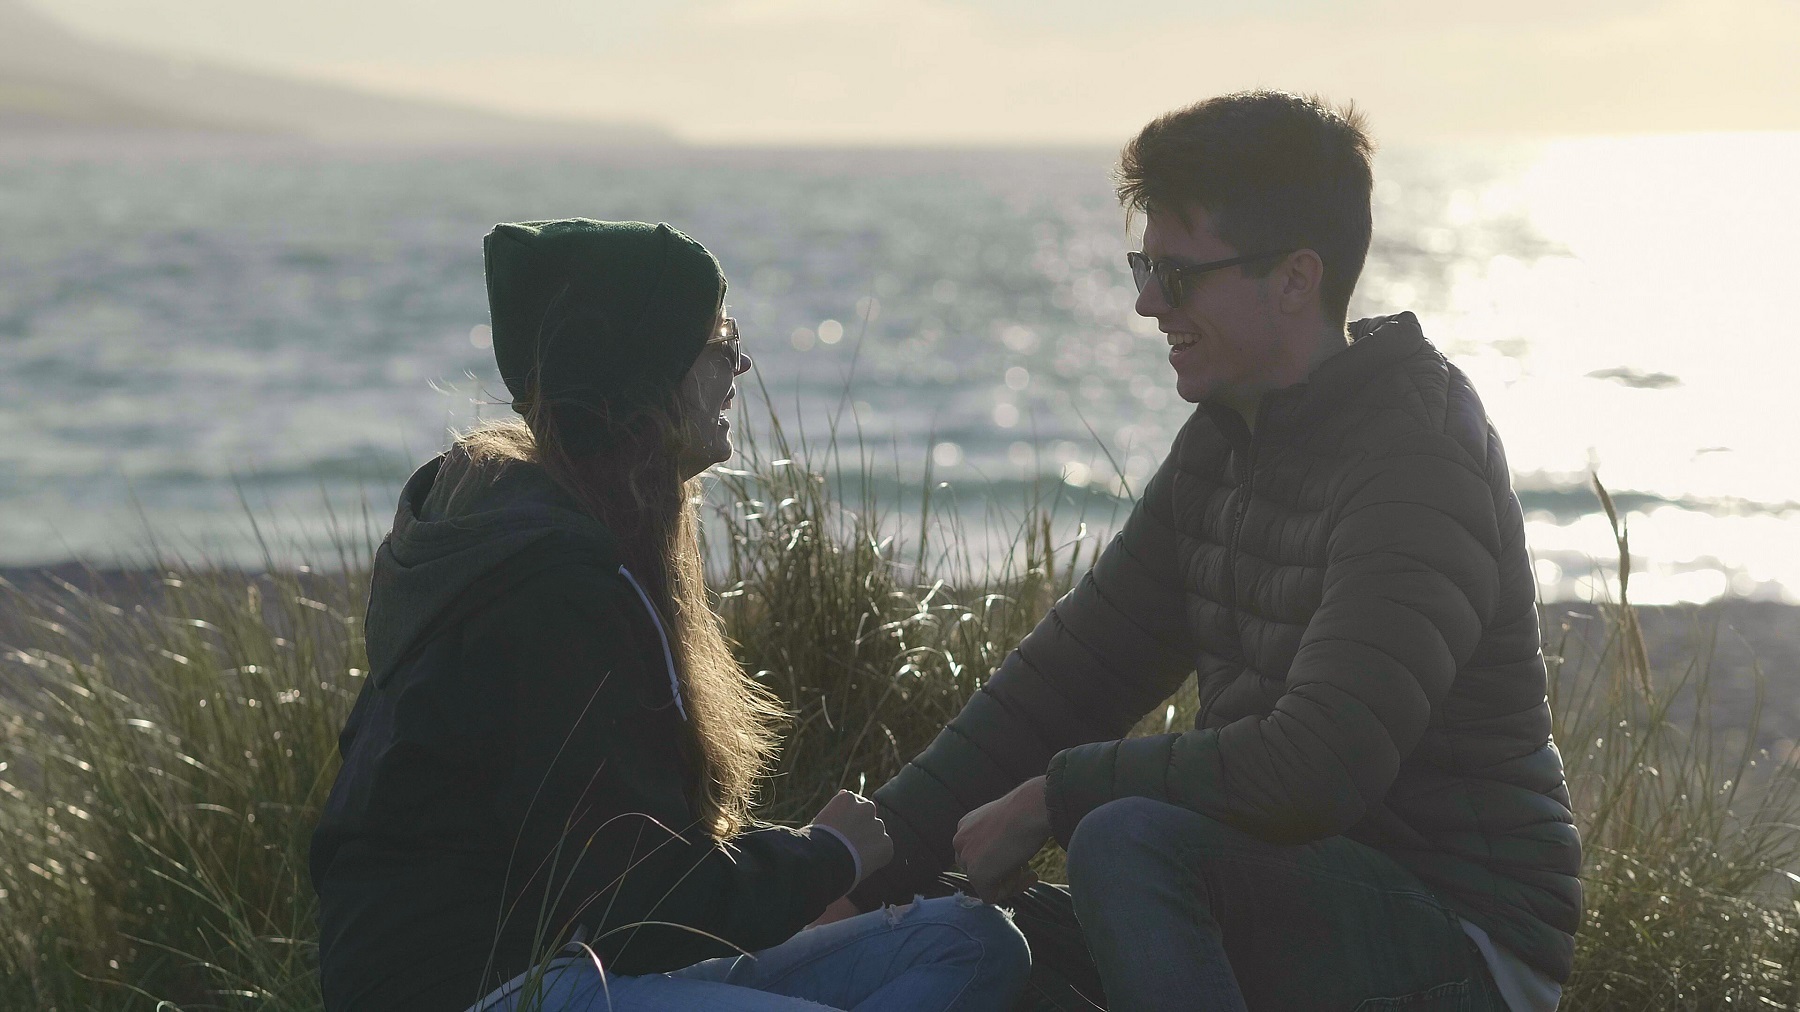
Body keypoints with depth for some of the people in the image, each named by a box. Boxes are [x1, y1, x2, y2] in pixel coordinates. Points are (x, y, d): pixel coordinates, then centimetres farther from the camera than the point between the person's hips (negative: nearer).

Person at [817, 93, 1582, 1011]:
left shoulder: (1418, 466, -20)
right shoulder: (1224, 443, 9)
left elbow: (1312, 772, -31)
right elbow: (1067, 675, 7)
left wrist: (1052, 794, -19)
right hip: (1314, 891, 8)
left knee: (1129, 841, -30)